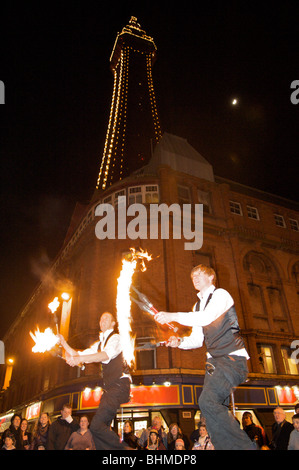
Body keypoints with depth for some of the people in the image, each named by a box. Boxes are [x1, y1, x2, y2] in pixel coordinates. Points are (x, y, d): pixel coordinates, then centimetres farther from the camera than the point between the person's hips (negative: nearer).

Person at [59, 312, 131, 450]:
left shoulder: (116, 338, -5)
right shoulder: (99, 343, 20)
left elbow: (107, 355, -24)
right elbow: (79, 355, 19)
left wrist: (80, 358, -31)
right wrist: (64, 343, 8)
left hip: (119, 386, -8)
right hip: (109, 387, 8)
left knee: (96, 424, -16)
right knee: (101, 426, 7)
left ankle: (123, 447, -3)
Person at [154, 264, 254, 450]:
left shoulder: (221, 294, -5)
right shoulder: (198, 306, 18)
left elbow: (207, 317, -25)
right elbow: (197, 340, 16)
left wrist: (173, 316, -27)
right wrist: (179, 341, -4)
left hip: (232, 357, -8)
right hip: (214, 360, 8)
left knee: (208, 401, -21)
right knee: (215, 407, 1)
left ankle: (244, 446, -9)